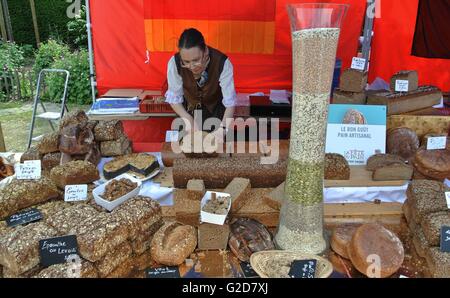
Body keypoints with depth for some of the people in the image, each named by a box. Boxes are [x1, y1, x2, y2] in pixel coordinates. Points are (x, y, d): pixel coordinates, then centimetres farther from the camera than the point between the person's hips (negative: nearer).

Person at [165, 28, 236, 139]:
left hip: (216, 109, -1)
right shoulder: (174, 63, -31)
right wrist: (190, 120, -34)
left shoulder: (222, 63, -35)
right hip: (188, 109, 1)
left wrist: (222, 128, -48)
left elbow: (230, 101, -32)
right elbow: (174, 98, -19)